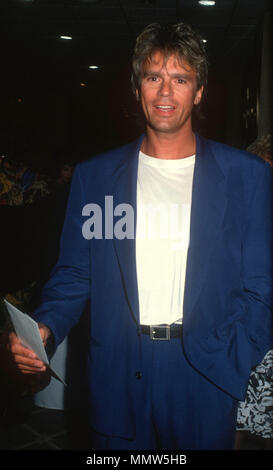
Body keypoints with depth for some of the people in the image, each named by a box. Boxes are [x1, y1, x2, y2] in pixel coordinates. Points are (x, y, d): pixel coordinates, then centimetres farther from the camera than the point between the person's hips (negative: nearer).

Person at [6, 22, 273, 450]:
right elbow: (73, 275, 6)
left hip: (206, 381, 0)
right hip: (118, 379, 1)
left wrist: (234, 374, -13)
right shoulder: (93, 176, 4)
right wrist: (44, 329, -13)